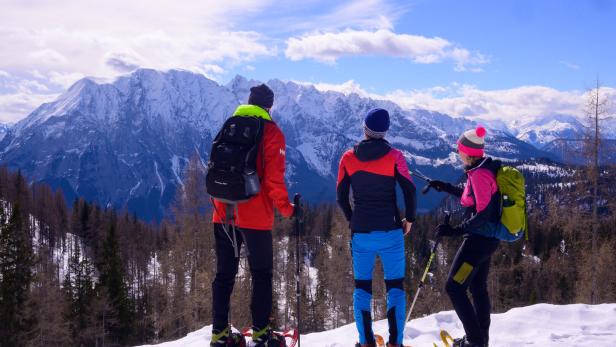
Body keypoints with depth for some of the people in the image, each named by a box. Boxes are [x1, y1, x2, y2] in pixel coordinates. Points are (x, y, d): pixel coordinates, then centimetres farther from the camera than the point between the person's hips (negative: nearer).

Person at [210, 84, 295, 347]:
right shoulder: (271, 132, -5)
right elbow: (274, 177, -12)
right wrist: (286, 208, -1)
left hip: (223, 214, 5)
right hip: (255, 216, -5)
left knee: (224, 274, 11)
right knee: (261, 275, 7)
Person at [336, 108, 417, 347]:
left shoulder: (348, 158, 1)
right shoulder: (394, 156, -7)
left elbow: (341, 196, 6)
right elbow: (409, 190, -10)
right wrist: (409, 219, 6)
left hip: (361, 232, 2)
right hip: (390, 231, -2)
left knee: (362, 287, 11)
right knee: (395, 287, 6)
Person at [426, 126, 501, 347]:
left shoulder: (479, 174, -21)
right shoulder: (483, 169, 9)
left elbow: (483, 214, -25)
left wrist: (456, 230, -23)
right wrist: (448, 188, 25)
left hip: (479, 239, -10)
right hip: (487, 238, 10)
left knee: (454, 288, -7)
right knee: (478, 288, 20)